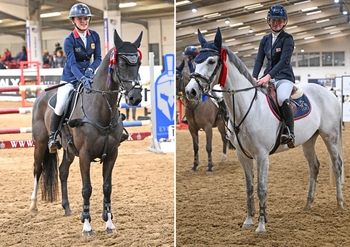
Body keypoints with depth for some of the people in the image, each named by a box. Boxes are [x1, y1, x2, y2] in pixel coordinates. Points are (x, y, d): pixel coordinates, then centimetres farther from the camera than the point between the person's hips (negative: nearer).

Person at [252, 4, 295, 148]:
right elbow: (259, 60, 7)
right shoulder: (265, 40, 12)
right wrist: (254, 77, -12)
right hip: (268, 76, 6)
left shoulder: (287, 39, -6)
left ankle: (290, 133, -25)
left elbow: (284, 60, -18)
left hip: (284, 76, -6)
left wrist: (268, 76, -29)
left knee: (282, 99, -36)